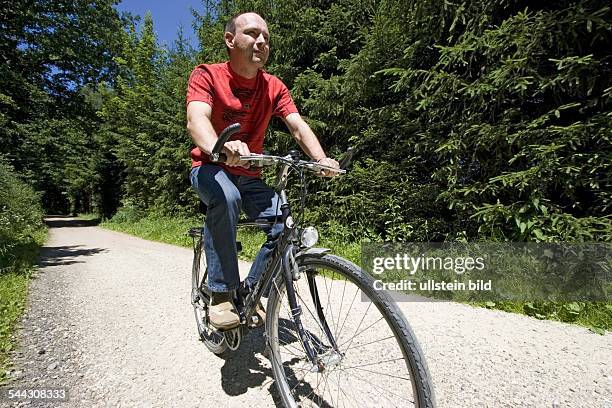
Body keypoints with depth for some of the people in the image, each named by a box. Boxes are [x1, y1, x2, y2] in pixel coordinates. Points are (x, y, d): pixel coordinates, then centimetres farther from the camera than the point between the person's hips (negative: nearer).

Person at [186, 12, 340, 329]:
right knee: (226, 198, -37)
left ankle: (250, 291, 5)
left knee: (285, 227, -17)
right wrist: (219, 147, -53)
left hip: (249, 176, 4)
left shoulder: (274, 87, -1)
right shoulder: (206, 75, -12)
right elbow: (196, 119, -30)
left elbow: (298, 126, -13)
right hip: (211, 168, -3)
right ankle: (221, 295, -23)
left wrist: (322, 160, -32)